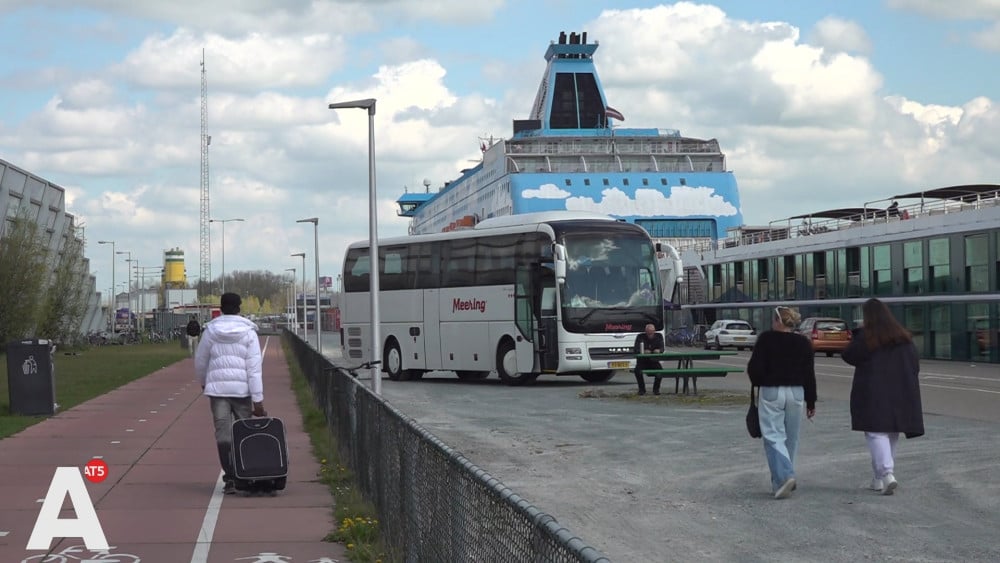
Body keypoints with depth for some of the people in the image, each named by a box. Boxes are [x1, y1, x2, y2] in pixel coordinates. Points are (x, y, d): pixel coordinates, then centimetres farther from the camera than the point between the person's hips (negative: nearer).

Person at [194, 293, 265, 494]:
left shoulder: (210, 331, 1)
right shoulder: (248, 332, -3)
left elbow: (200, 361, 10)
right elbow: (254, 368, -8)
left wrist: (204, 382, 30)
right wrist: (258, 400, -8)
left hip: (217, 388, 0)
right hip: (242, 388, 0)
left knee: (223, 432, -1)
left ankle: (230, 478, -9)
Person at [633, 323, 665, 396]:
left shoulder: (659, 336, 5)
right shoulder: (640, 337, -2)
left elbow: (662, 348, -5)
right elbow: (636, 349, -12)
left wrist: (659, 350, -31)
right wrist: (643, 351, -34)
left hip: (654, 361, 1)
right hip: (642, 361, -1)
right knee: (638, 370, -32)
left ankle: (656, 389, -12)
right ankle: (642, 389, -11)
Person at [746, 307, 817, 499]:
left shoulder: (766, 339, -9)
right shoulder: (804, 343, 4)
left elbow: (754, 368, -10)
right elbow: (809, 375, 5)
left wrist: (759, 383, 12)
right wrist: (811, 402, 11)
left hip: (771, 392, -4)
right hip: (796, 393, 4)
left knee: (773, 436, -3)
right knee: (791, 438, 13)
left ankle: (784, 476, -22)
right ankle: (779, 483, 19)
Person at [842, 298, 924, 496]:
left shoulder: (866, 337, -9)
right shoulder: (903, 337, 7)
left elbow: (848, 356, 0)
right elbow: (915, 363, 10)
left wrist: (856, 335, 7)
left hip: (873, 394, -5)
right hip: (900, 394, 5)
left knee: (876, 433, -5)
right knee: (891, 434, 14)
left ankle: (887, 473, -24)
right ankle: (878, 479, 20)